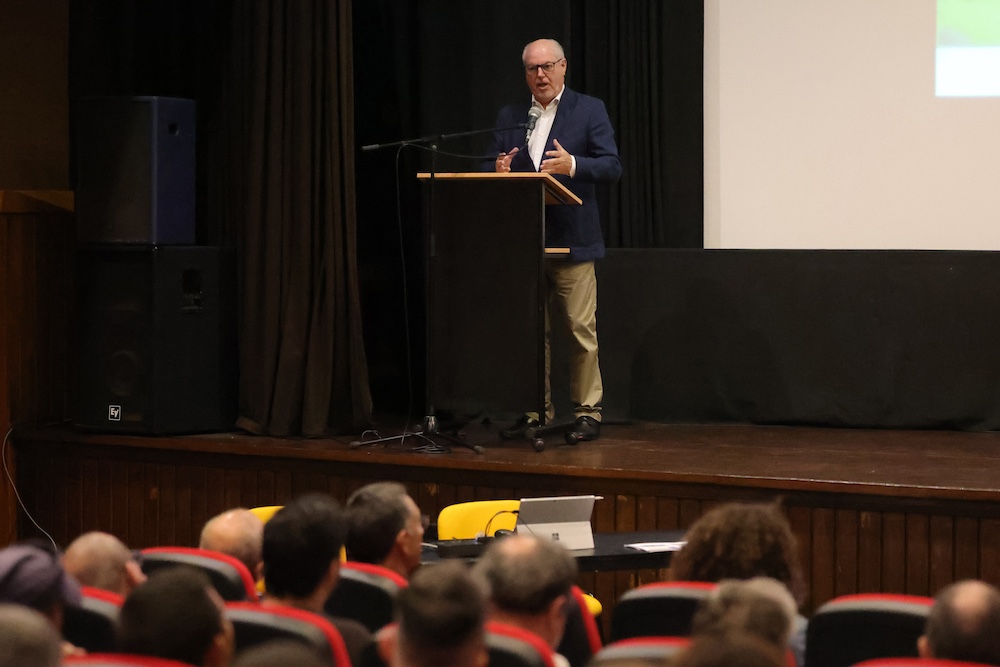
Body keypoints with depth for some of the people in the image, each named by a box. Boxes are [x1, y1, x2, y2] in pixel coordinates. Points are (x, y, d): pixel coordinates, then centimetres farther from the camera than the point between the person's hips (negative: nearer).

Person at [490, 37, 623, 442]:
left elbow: (612, 167, -5)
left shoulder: (589, 110, 2)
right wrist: (499, 170, -10)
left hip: (572, 241, -4)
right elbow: (494, 172, 14)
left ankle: (588, 411, 3)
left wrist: (572, 165, -23)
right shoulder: (509, 118, 15)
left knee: (581, 330, -4)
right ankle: (535, 412, 12)